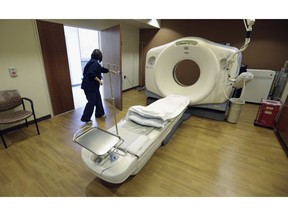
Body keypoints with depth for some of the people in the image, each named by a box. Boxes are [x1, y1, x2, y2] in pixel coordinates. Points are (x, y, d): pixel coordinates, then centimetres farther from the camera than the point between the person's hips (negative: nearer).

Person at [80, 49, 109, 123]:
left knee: (98, 99, 17)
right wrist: (99, 80, -21)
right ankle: (85, 118, 9)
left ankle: (99, 114, 32)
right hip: (89, 86, -10)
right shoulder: (95, 63, -17)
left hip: (93, 85, 10)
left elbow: (102, 69, 27)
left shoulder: (93, 62, 15)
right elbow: (91, 74, -30)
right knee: (91, 102, -3)